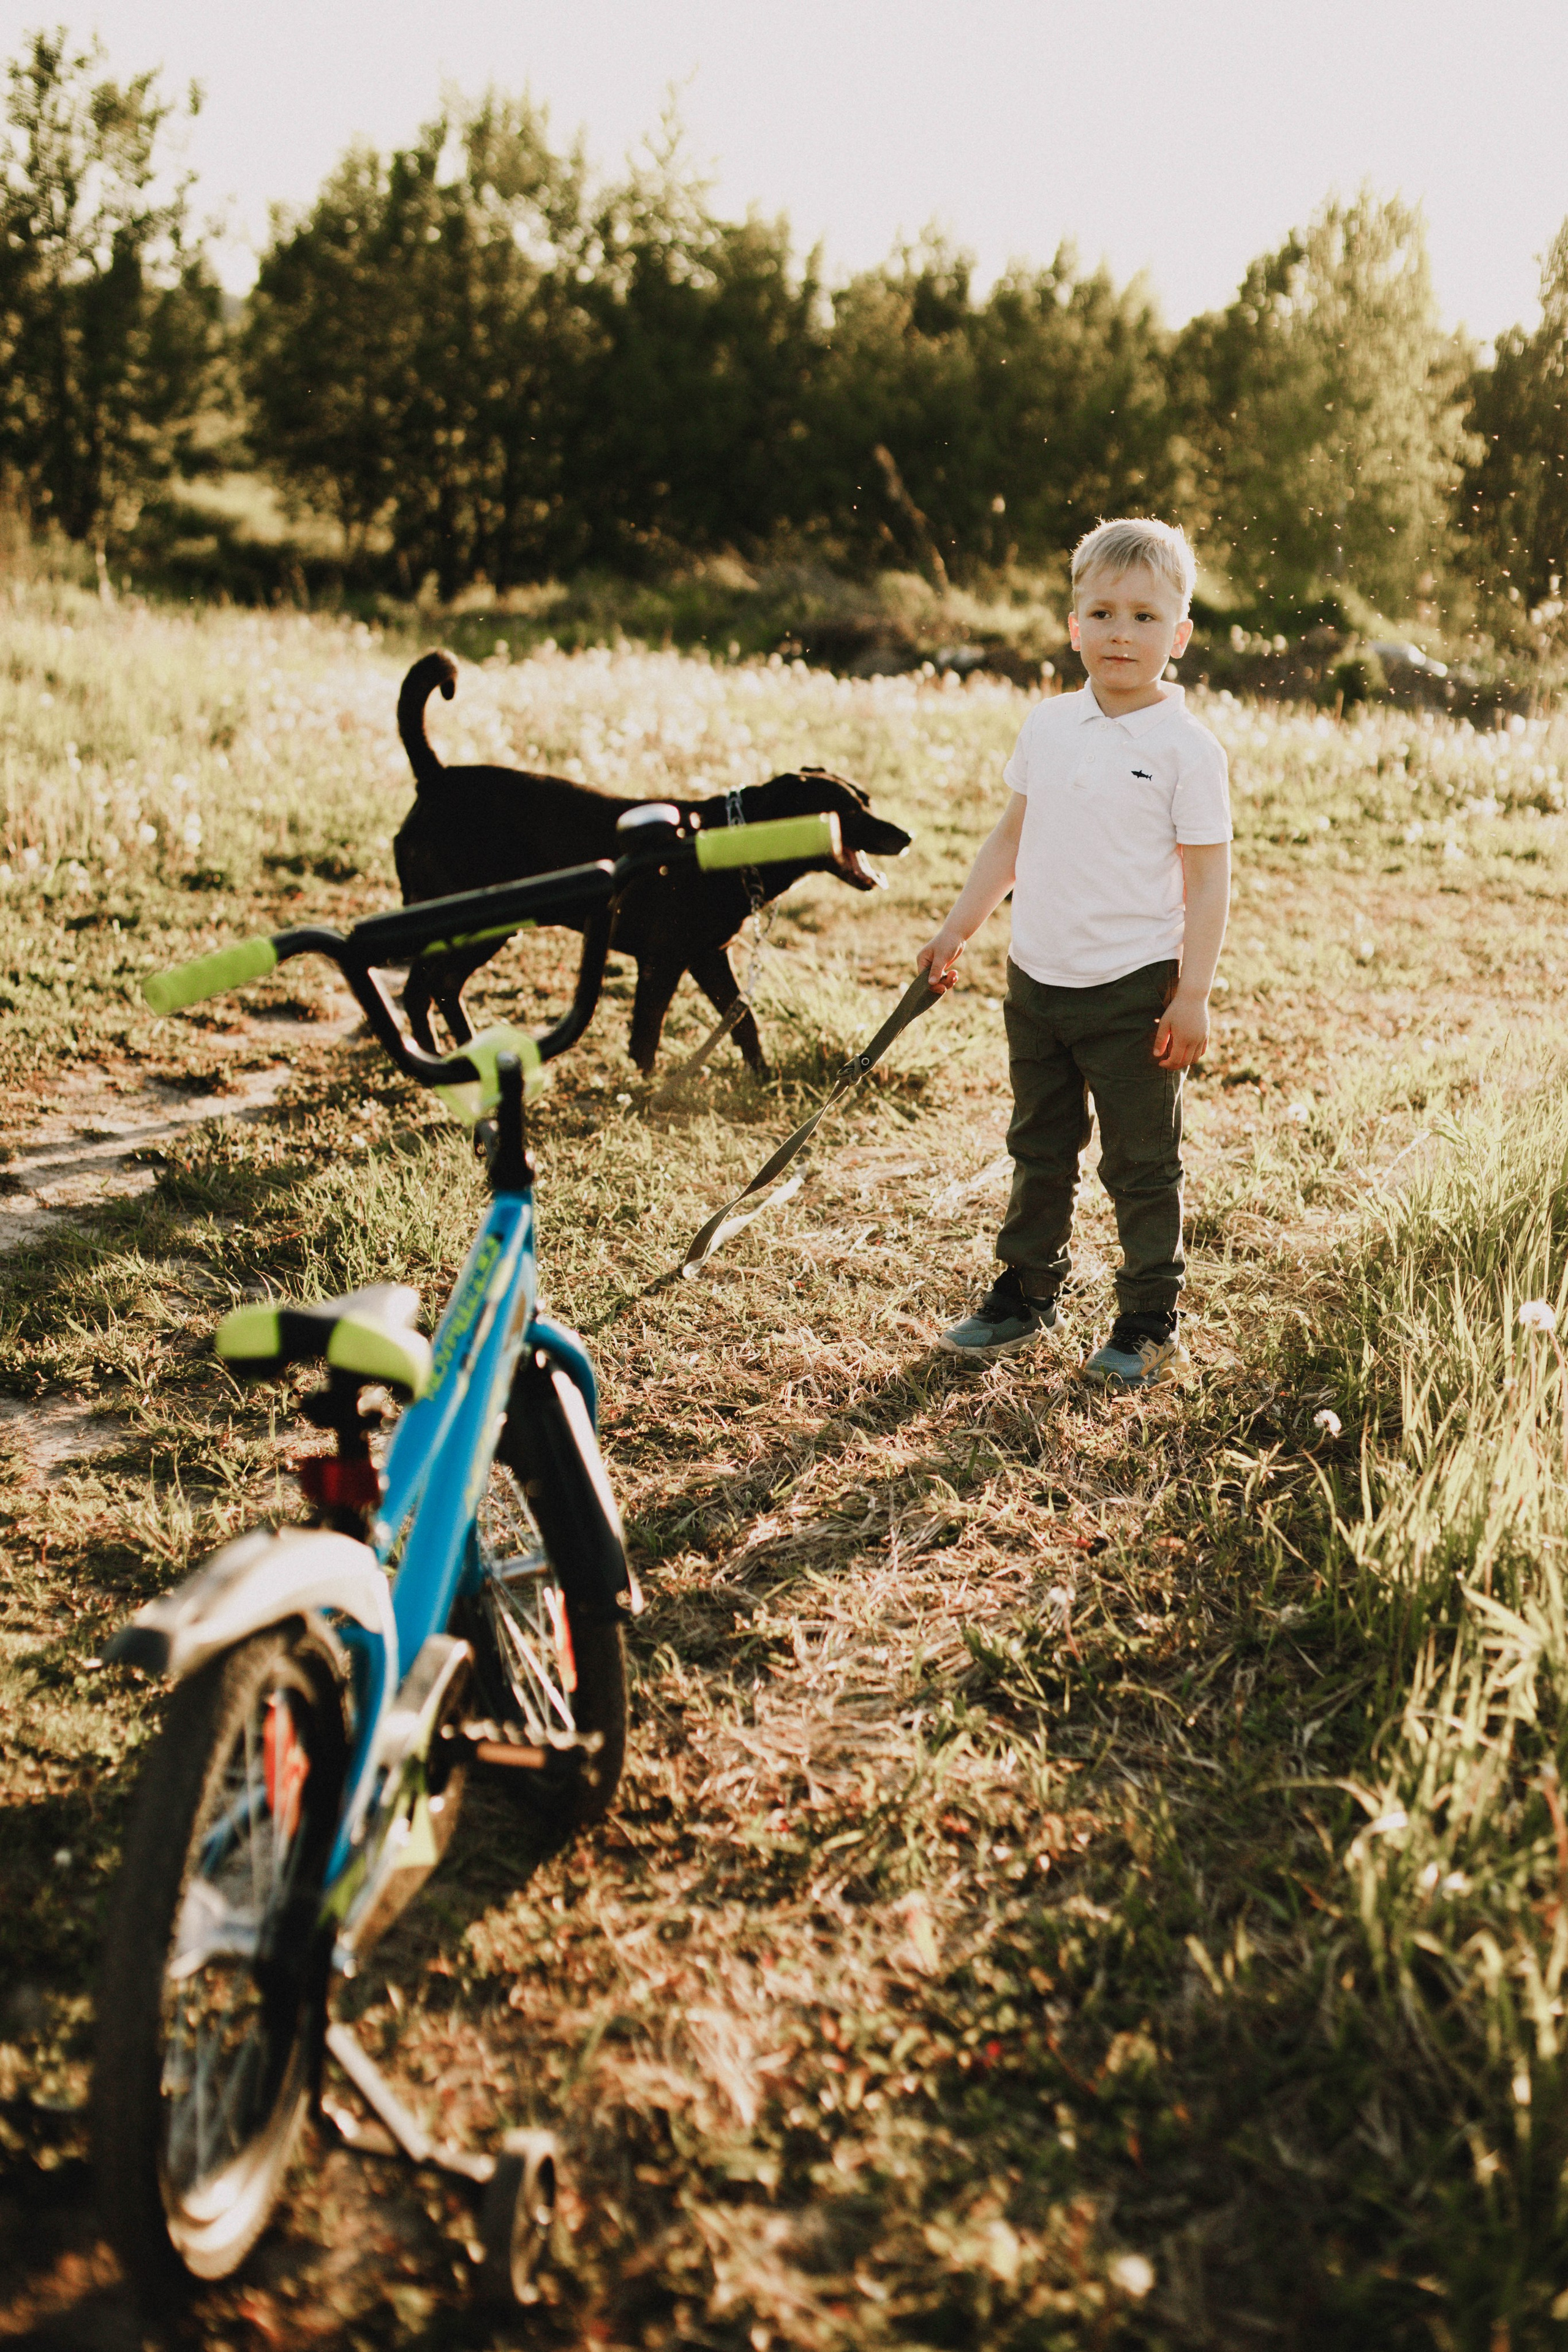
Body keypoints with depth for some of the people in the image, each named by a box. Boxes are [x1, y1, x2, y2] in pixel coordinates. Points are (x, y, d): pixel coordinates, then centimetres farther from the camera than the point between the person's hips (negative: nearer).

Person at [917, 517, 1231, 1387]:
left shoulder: (1186, 749, -11)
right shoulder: (1047, 725, 5)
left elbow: (1207, 880, -10)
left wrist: (1192, 995, -14)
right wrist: (954, 932, 14)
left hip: (1134, 989, -5)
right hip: (1037, 979, 5)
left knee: (1141, 1167, 6)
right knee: (1039, 1149, 19)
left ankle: (1150, 1323, 20)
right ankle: (1026, 1294, 34)